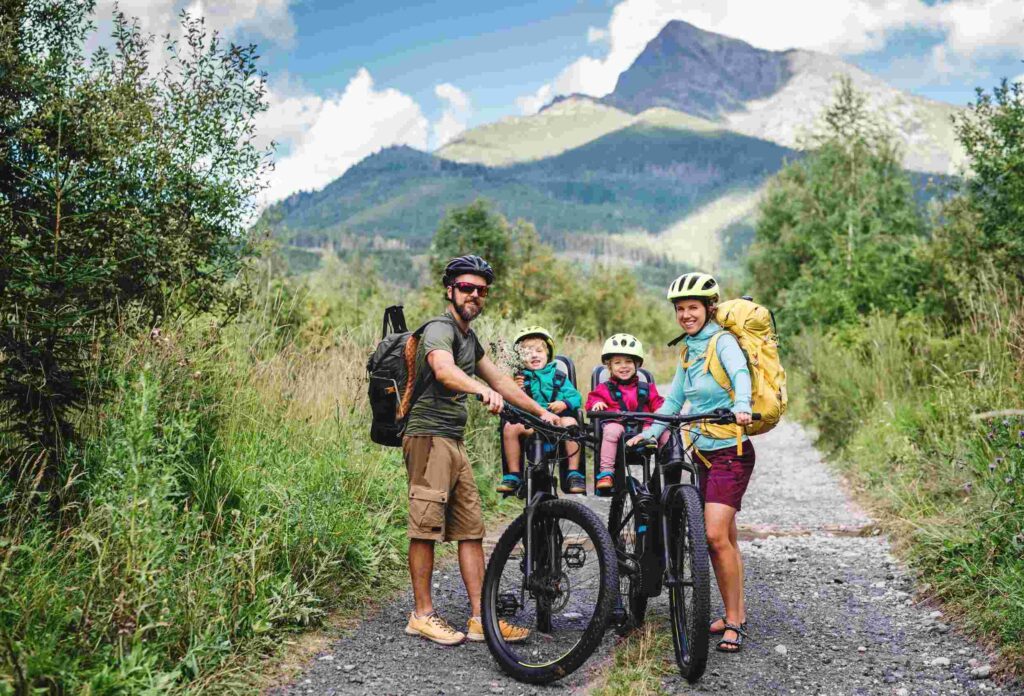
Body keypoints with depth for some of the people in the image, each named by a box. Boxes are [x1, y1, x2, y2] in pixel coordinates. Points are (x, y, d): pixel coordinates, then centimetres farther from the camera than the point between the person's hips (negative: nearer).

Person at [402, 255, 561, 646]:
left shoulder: (468, 338, 19)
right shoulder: (440, 329, -10)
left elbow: (500, 380, 24)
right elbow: (444, 369, -32)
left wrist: (542, 412, 21)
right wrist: (483, 391, -49)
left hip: (454, 441, 9)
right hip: (429, 437, -9)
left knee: (471, 529, 6)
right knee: (426, 527, -5)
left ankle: (480, 618, 10)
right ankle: (422, 615, 6)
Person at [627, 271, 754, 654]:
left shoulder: (723, 342, -9)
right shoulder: (689, 350, 14)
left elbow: (741, 373, -29)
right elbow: (673, 399, 15)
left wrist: (741, 407, -48)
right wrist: (649, 433, 4)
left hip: (731, 452, -8)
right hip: (704, 452, 8)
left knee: (715, 536, -15)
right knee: (724, 539, 13)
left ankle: (734, 622, -3)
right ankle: (736, 614, 25)